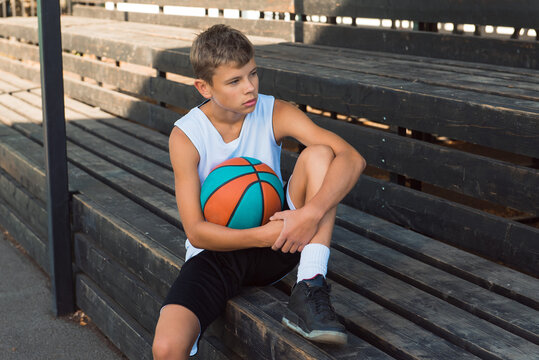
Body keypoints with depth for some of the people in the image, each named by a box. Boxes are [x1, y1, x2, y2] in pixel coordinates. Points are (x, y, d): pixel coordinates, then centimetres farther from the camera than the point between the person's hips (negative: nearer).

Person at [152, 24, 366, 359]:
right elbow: (196, 231, -15)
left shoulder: (274, 113, -7)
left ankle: (308, 294, -26)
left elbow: (353, 159, -19)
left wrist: (312, 212, -34)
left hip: (276, 246, 3)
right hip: (217, 249, -2)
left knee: (319, 154, -23)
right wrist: (263, 236, -27)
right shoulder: (186, 136, -11)